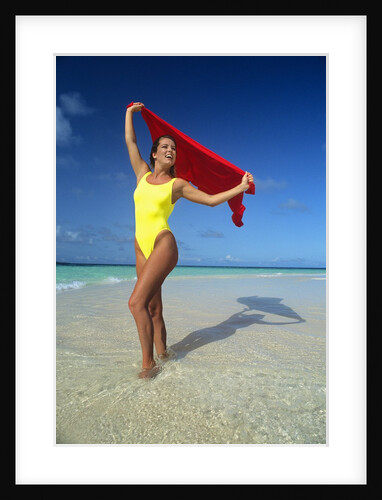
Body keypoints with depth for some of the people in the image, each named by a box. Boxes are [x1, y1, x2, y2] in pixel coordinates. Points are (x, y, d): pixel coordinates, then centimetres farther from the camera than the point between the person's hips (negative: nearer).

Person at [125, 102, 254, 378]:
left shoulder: (177, 184, 6)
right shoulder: (143, 175, 16)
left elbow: (211, 200, 9)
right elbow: (130, 142, 24)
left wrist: (241, 187, 6)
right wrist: (130, 112, 34)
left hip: (163, 244, -5)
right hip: (142, 247, 5)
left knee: (137, 302, -18)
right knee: (153, 308, 7)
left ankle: (149, 363, -8)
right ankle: (162, 352, 20)